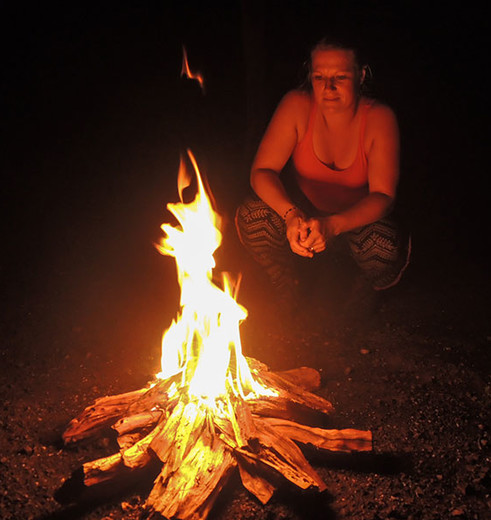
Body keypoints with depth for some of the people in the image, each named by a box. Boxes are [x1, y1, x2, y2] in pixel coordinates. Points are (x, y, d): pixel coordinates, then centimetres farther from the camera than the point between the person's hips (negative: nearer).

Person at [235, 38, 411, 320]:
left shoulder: (379, 118, -22)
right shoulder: (297, 106, -19)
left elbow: (383, 195, -27)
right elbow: (262, 171, -21)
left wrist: (334, 225, -46)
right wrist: (291, 214, -41)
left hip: (360, 217, -1)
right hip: (305, 211, 1)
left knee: (386, 251, -34)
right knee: (251, 217, -27)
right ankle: (290, 299, 1)